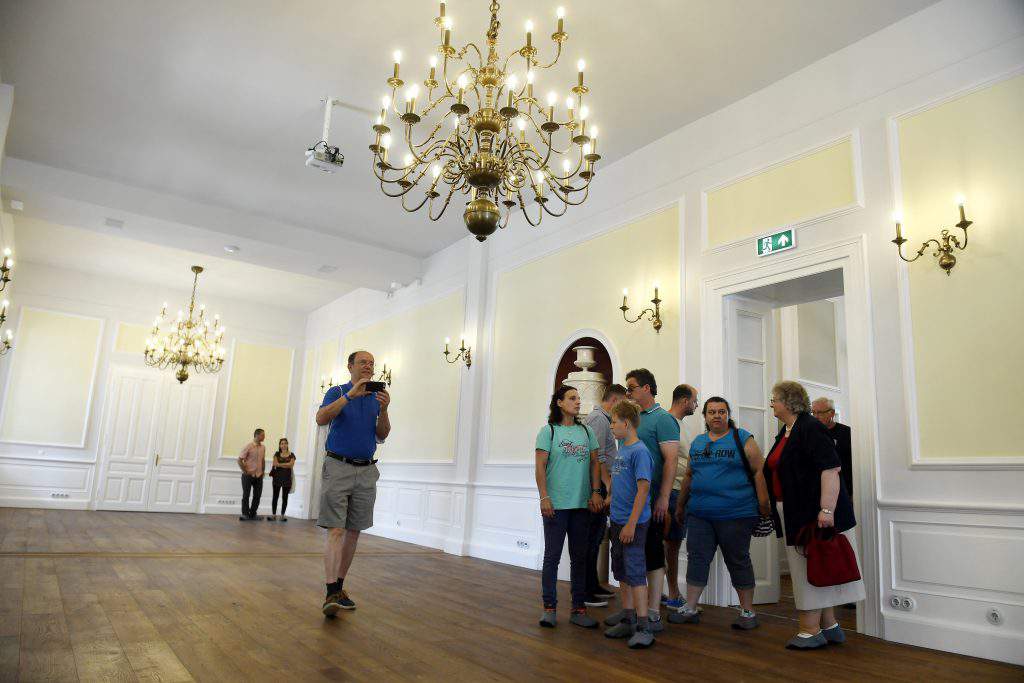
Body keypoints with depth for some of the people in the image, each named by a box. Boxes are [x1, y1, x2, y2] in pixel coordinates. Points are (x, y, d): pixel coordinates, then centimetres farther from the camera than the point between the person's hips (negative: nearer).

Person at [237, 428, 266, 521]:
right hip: (248, 475, -5)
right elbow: (240, 460, -10)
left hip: (259, 475, 5)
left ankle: (253, 514, 18)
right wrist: (245, 471, -10)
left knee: (257, 495, 6)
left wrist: (263, 471, 11)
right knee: (246, 495, 1)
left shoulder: (263, 447, 7)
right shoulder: (249, 446, -10)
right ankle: (245, 514, 9)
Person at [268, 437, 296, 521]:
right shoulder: (277, 454, 7)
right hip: (277, 477, 0)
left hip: (287, 478, 0)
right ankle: (274, 515, 6)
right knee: (275, 496, 1)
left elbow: (291, 465, -7)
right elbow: (275, 464, -6)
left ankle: (283, 515, 9)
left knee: (285, 497, 3)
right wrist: (286, 465, -12)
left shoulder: (291, 455, 6)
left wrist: (279, 464, -9)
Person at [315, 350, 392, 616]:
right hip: (338, 467, -4)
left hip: (366, 471, 5)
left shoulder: (376, 397, 11)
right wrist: (350, 395, -26)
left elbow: (382, 436, 5)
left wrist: (383, 410, -13)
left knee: (354, 532, 8)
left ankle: (339, 587, 19)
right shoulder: (337, 392, 1)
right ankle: (332, 594, -15)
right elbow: (321, 418, -18)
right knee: (336, 531, -11)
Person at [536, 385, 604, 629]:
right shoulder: (549, 431, -3)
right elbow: (540, 467, -7)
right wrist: (544, 497, -14)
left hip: (582, 504, 4)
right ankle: (549, 607, 14)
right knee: (552, 555, 3)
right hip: (555, 504, -4)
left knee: (580, 557, 10)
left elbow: (594, 463, 9)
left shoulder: (586, 431, 10)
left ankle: (579, 608, 19)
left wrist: (595, 492, -1)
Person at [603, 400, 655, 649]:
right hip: (618, 521, 9)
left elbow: (643, 489, -19)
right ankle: (628, 621, 26)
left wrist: (631, 524, -20)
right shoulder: (621, 449, 11)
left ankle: (644, 628, 4)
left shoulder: (639, 451, -16)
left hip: (634, 523, -9)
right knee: (622, 572, 15)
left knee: (635, 572, -5)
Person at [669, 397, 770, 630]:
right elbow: (689, 475, 20)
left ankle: (747, 611, 19)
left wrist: (764, 506, -12)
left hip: (736, 514, -4)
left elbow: (759, 472, -5)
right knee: (697, 558, 6)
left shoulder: (742, 439, 0)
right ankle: (690, 609, 15)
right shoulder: (697, 442, 14)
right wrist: (681, 505, 21)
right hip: (699, 514, 5)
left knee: (738, 561, 5)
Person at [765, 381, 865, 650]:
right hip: (796, 515, 9)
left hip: (814, 514, -9)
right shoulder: (786, 432, 13)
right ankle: (829, 627, 25)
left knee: (811, 569, -2)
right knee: (813, 570, 15)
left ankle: (811, 631, 7)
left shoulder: (811, 429, -16)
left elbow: (831, 469, -24)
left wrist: (826, 509, -29)